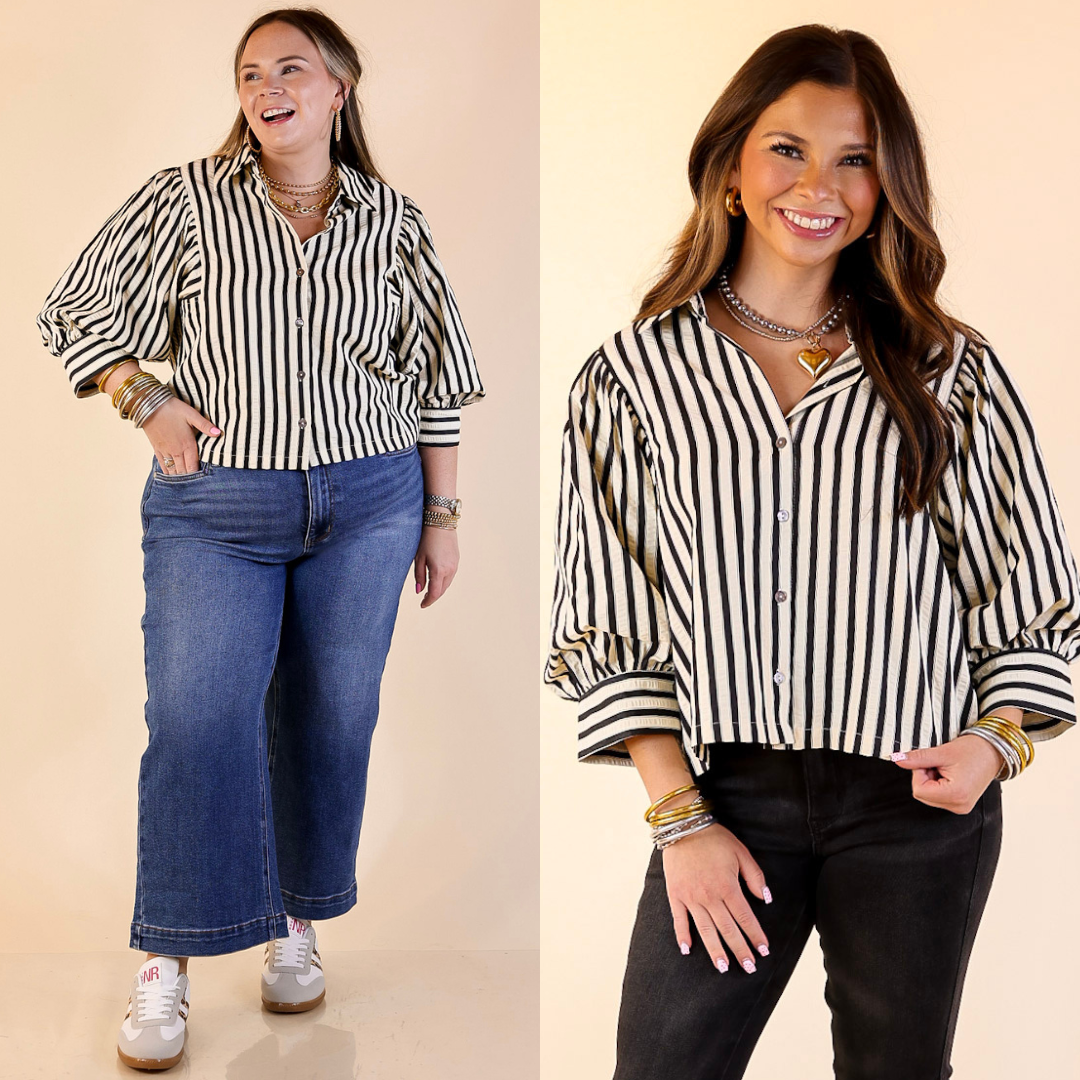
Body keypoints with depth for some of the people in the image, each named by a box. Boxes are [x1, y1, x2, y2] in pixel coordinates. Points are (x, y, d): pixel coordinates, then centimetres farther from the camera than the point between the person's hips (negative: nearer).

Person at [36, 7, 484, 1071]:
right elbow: (73, 312, 6)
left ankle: (296, 924, 26)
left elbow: (432, 375, 10)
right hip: (216, 509, -1)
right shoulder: (184, 199, 0)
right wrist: (147, 403, -7)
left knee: (327, 721, 8)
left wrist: (441, 513, 8)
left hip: (368, 505, 2)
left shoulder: (393, 219, 5)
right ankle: (166, 963, 4)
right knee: (196, 720, -8)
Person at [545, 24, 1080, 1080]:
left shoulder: (954, 375, 3)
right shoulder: (634, 375, 1)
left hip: (918, 802, 1)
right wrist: (680, 817, -4)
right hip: (728, 793, 0)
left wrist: (994, 737, -9)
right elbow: (608, 625, 2)